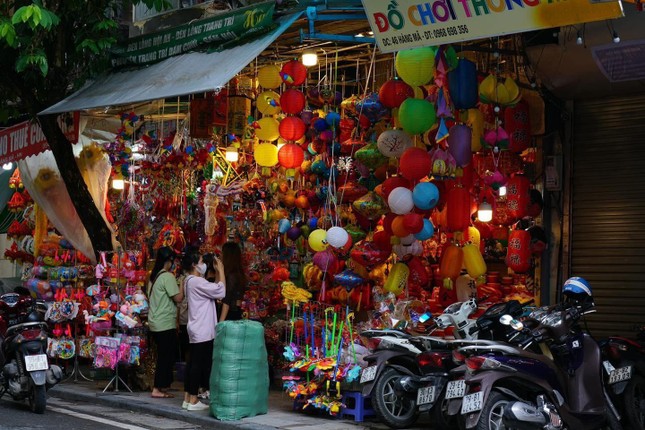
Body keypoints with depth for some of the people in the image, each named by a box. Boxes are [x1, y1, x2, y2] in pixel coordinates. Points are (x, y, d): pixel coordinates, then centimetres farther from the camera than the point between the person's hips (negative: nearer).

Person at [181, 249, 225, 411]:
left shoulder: (192, 281, 16)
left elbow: (214, 291, 16)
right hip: (202, 330, -10)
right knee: (198, 363, -5)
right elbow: (220, 292, -18)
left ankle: (187, 398, 16)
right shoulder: (197, 282, -16)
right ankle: (193, 400, -1)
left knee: (194, 363, 11)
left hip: (198, 329, 10)